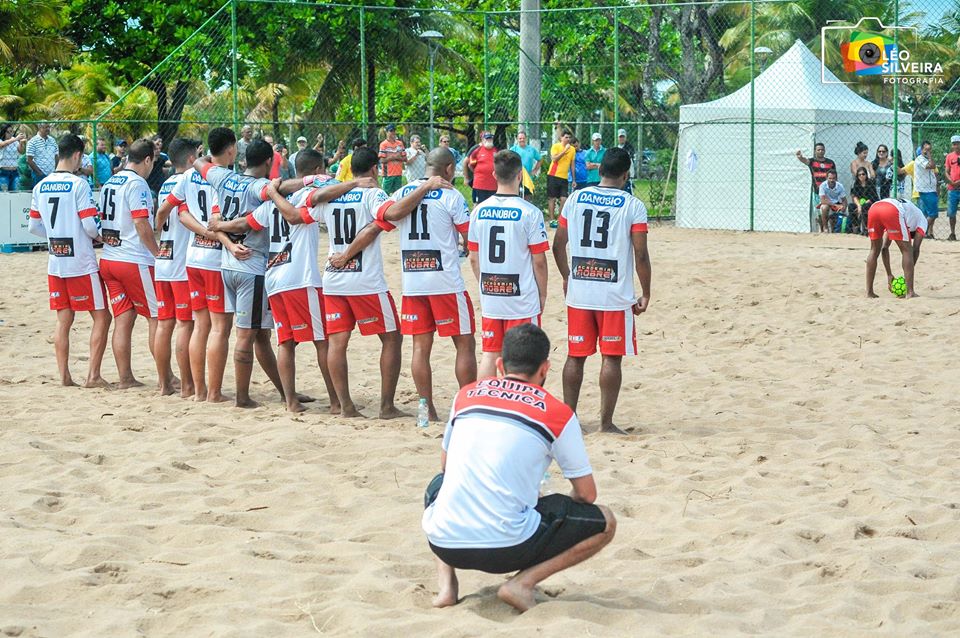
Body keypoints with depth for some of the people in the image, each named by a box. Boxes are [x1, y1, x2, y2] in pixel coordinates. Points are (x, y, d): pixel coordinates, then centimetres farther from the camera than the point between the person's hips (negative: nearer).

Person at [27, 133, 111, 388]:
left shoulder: (40, 187, 5)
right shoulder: (79, 184, -13)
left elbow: (34, 226, 11)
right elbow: (91, 225, -16)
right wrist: (100, 236, 4)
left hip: (55, 263, 6)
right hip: (82, 264, -6)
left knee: (63, 320, 11)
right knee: (101, 317, 2)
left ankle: (64, 376, 10)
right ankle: (92, 375, -3)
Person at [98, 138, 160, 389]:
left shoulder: (109, 184, 14)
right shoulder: (137, 184, -12)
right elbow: (141, 223, -18)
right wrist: (158, 253, -12)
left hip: (108, 259, 8)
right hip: (135, 261, -8)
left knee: (123, 319, 8)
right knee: (157, 317, 0)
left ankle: (125, 378, 8)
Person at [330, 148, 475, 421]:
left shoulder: (403, 192, 9)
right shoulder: (451, 195, -4)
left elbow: (373, 228, 6)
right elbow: (472, 239, -6)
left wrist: (345, 255, 13)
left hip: (412, 283, 5)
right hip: (446, 282, -5)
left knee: (421, 345, 8)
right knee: (465, 345, 4)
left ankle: (428, 410, 6)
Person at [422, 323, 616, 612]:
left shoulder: (466, 394, 14)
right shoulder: (558, 414, 2)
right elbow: (587, 494, 9)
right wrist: (544, 502, 31)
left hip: (443, 542, 4)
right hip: (506, 549, -4)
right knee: (605, 522, 14)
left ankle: (446, 583, 18)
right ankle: (523, 582, -4)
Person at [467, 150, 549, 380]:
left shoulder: (479, 211, 1)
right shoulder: (530, 213, -11)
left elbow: (474, 258, 7)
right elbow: (539, 260, -8)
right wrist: (542, 294, 4)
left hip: (489, 298, 4)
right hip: (522, 299, -4)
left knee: (489, 355, 10)